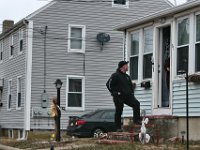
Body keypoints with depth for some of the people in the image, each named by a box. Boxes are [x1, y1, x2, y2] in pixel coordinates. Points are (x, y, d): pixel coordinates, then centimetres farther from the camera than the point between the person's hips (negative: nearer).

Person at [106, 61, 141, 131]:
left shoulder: (127, 76, 18)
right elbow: (109, 84, -8)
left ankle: (136, 120, -13)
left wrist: (131, 93, 13)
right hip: (118, 97, -5)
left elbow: (131, 85, 30)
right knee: (118, 112, 0)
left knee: (136, 103, -17)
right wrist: (114, 93, -10)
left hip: (127, 96, 5)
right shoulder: (115, 75, -4)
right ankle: (118, 127, 9)